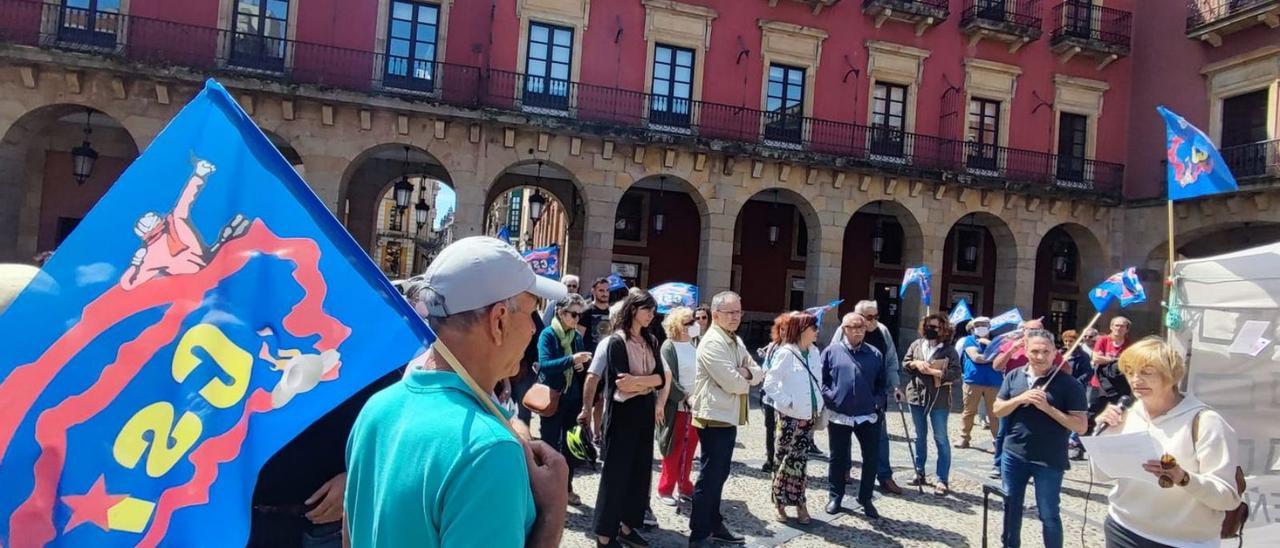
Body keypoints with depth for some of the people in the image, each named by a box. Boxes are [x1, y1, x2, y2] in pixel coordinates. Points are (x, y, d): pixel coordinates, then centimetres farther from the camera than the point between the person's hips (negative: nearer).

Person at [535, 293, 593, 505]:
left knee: (570, 443, 12)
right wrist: (571, 360, -33)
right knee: (550, 443, 5)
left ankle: (567, 487, 24)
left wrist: (581, 365, -10)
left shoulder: (577, 336, 5)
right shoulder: (547, 334, -11)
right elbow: (544, 364, -22)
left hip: (573, 397, 5)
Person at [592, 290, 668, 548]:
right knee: (616, 472, 0)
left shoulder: (651, 341, 9)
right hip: (623, 412, -6)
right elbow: (622, 384, -18)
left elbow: (661, 378, 0)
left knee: (640, 470, 10)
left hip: (645, 411, 7)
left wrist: (637, 380, -14)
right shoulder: (617, 341, -11)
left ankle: (626, 527, 22)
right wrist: (649, 382, -7)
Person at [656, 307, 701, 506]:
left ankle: (685, 487, 25)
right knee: (674, 450, 2)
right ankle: (665, 490, 14)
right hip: (677, 407, -6)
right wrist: (684, 397, -18)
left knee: (689, 448, 12)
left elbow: (701, 372, 13)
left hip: (695, 406, 6)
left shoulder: (693, 346, 9)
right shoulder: (669, 347, -12)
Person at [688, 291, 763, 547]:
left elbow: (759, 373, 11)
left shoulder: (736, 342, 13)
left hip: (729, 417, 9)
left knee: (719, 476, 18)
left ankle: (714, 525, 30)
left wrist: (746, 373, -11)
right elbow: (732, 383, -23)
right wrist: (747, 378, -2)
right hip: (715, 418, -9)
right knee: (710, 477, -3)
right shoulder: (712, 342, -17)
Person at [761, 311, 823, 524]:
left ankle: (798, 502, 18)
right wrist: (787, 403, -16)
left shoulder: (813, 352, 7)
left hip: (809, 415, 6)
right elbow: (770, 383, -14)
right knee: (786, 459, 3)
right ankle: (780, 503, 15)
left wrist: (819, 407, 8)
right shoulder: (786, 353, -13)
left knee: (799, 459, 11)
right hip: (791, 416, -6)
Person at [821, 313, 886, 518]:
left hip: (868, 417, 2)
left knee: (872, 458, 4)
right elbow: (820, 380, 1)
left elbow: (883, 383, 11)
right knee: (838, 458, 10)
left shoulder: (875, 354, 7)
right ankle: (835, 497, 25)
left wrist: (879, 401, -4)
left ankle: (865, 498, 21)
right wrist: (830, 398, -11)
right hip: (839, 416, -2)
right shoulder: (831, 352, 0)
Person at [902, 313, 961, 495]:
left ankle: (943, 480, 3)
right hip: (917, 396, 4)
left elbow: (956, 373, -13)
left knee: (941, 439, 0)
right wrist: (916, 364, -11)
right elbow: (904, 364, 9)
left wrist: (934, 372, -22)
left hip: (939, 399, -4)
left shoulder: (949, 350, -6)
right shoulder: (916, 344, 6)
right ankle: (919, 472, 28)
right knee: (920, 436, 16)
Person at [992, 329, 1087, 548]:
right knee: (1011, 506, 19)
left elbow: (1081, 426, -12)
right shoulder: (1014, 376, 3)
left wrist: (1048, 408, -22)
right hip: (1013, 454, 4)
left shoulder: (1068, 383, -10)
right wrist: (1020, 399, -16)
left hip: (1049, 461, -4)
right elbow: (997, 410, 2)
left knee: (1048, 515, 3)